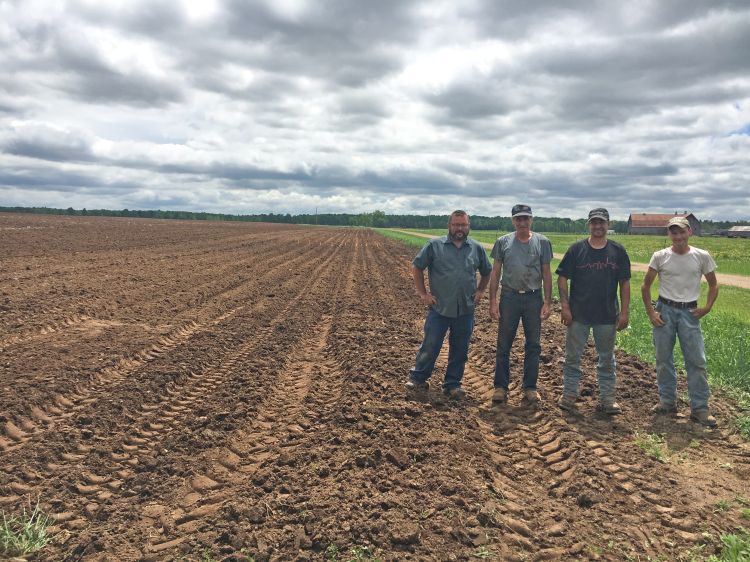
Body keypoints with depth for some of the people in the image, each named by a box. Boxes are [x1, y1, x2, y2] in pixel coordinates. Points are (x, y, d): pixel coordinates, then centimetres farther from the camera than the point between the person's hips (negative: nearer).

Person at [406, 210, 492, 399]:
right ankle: (418, 379, 20)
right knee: (430, 346, 3)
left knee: (460, 349, 10)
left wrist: (480, 291, 8)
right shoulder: (434, 245, -3)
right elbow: (416, 267, 3)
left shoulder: (477, 248, 6)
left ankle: (452, 384, 23)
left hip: (465, 310, 3)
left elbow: (487, 272, 20)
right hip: (439, 308, -2)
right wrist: (423, 293, -2)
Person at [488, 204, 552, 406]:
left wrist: (547, 302, -2)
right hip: (509, 297, 0)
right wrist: (493, 302, -2)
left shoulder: (542, 242, 4)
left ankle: (530, 388, 19)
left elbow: (546, 274, 4)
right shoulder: (503, 242, 3)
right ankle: (500, 387, 14)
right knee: (504, 344, 4)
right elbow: (495, 273, 4)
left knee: (533, 345, 7)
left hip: (534, 298, 0)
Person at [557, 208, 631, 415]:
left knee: (607, 358, 11)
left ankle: (607, 398, 23)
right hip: (578, 314, -1)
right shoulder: (576, 249, -2)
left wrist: (624, 312, -1)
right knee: (573, 356, 7)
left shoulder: (618, 251, 2)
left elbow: (624, 283, 5)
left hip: (607, 315, 1)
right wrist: (564, 306, -9)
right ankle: (569, 394, 20)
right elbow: (562, 279, -1)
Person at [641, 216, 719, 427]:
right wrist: (650, 312, -3)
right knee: (663, 359, 7)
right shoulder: (660, 256, -1)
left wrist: (707, 307, -3)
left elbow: (714, 285, 10)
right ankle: (667, 402, 22)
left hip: (689, 312, 0)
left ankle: (700, 408, 9)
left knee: (696, 361, -1)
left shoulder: (702, 256, -1)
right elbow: (645, 286, 4)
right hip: (664, 309, 1)